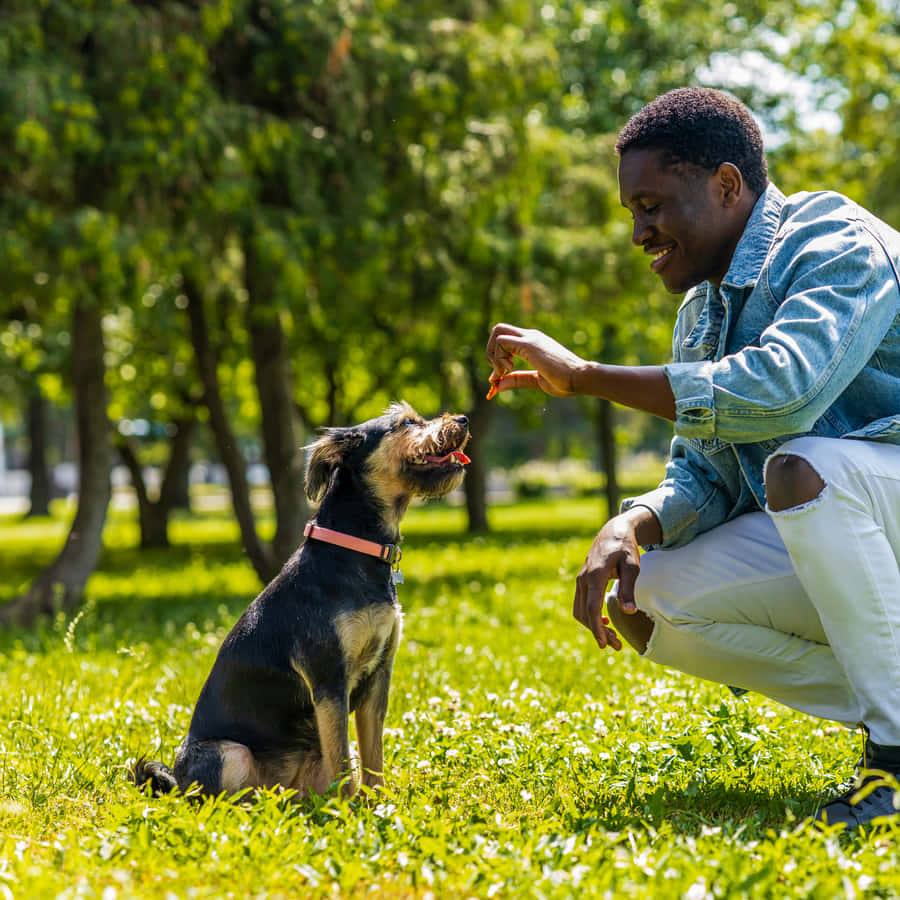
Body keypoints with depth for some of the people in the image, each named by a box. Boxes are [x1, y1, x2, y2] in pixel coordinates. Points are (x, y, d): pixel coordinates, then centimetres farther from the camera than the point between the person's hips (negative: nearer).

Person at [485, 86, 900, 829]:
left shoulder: (838, 244, -16)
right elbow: (699, 481, 10)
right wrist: (627, 529, -14)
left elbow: (780, 390, -35)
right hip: (814, 544, 8)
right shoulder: (702, 313, 12)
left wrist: (583, 375, -27)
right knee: (642, 601, -9)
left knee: (802, 466, -37)